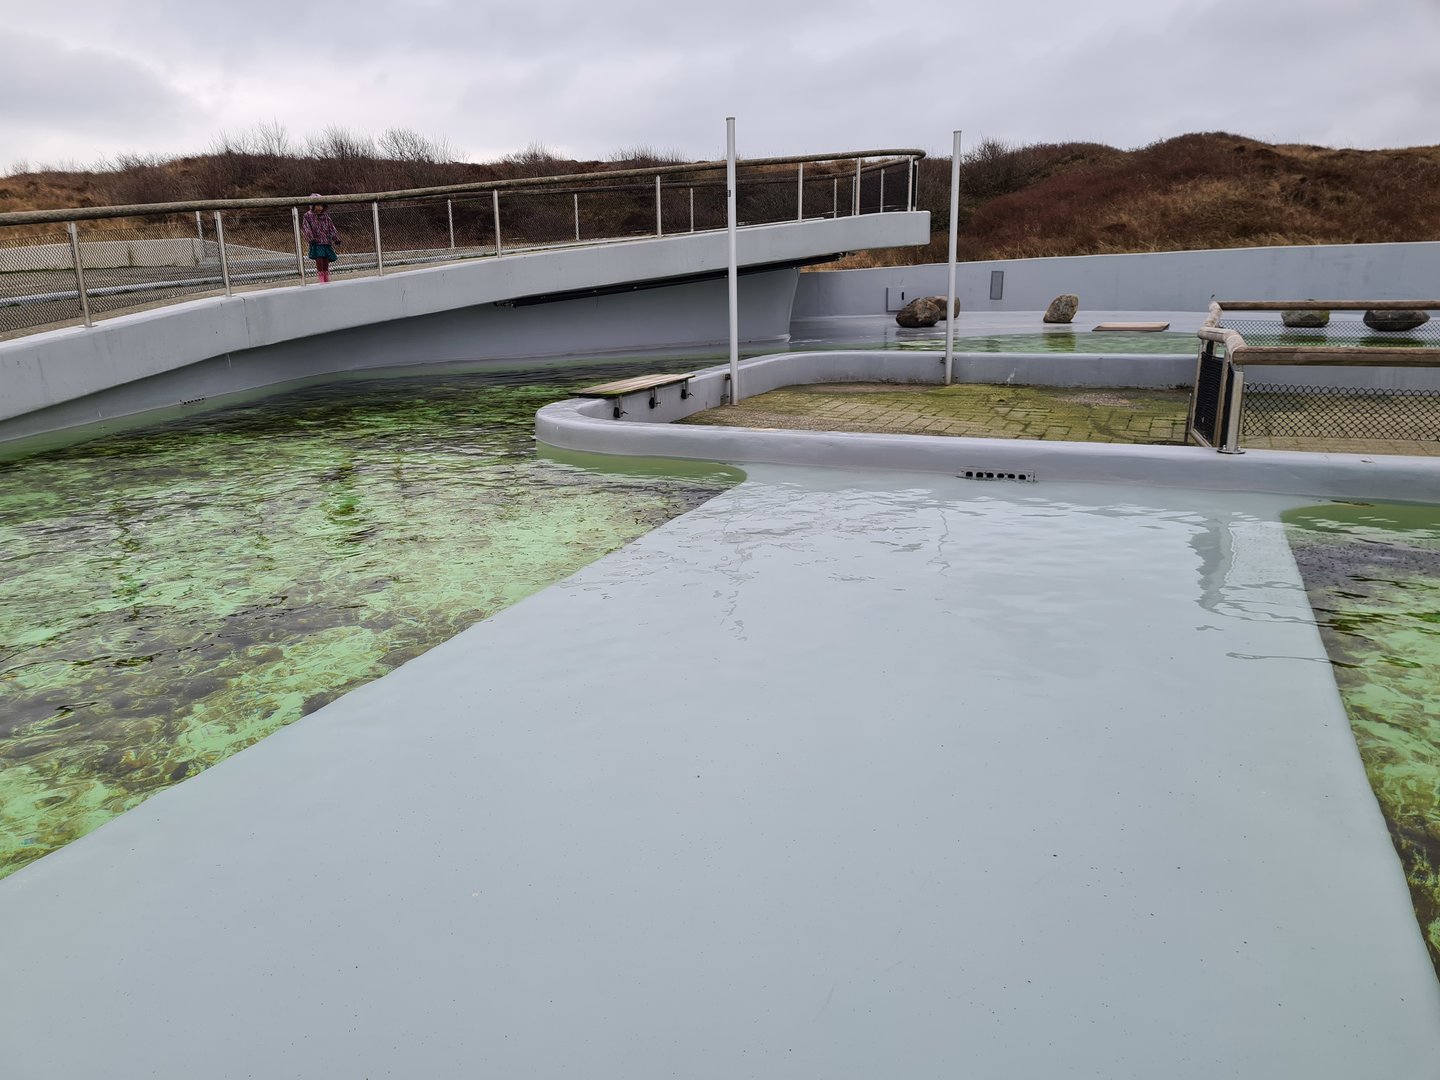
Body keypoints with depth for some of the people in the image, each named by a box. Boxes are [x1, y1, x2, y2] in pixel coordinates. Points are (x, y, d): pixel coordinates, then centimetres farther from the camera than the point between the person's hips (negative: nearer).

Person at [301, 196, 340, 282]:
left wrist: (336, 239, 10)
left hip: (327, 242, 4)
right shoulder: (308, 215, 0)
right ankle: (321, 280, -9)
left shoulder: (325, 216, 13)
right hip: (317, 243, -4)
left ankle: (327, 280, 14)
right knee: (319, 260, -13)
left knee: (326, 262, 5)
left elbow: (331, 228, 16)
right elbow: (305, 228, -7)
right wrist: (311, 238, -20)